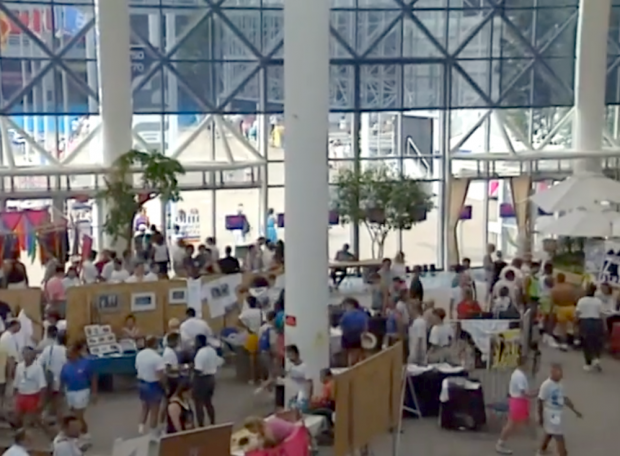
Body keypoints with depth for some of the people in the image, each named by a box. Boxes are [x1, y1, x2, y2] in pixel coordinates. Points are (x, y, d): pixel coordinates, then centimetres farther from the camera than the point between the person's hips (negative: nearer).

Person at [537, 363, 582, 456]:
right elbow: (540, 401, -17)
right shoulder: (546, 385, -22)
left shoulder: (559, 384, 5)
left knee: (549, 434, 21)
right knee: (559, 437, -5)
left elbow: (565, 398, 15)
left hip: (559, 413, 9)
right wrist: (540, 417, -13)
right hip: (551, 414, -9)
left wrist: (575, 410, 14)